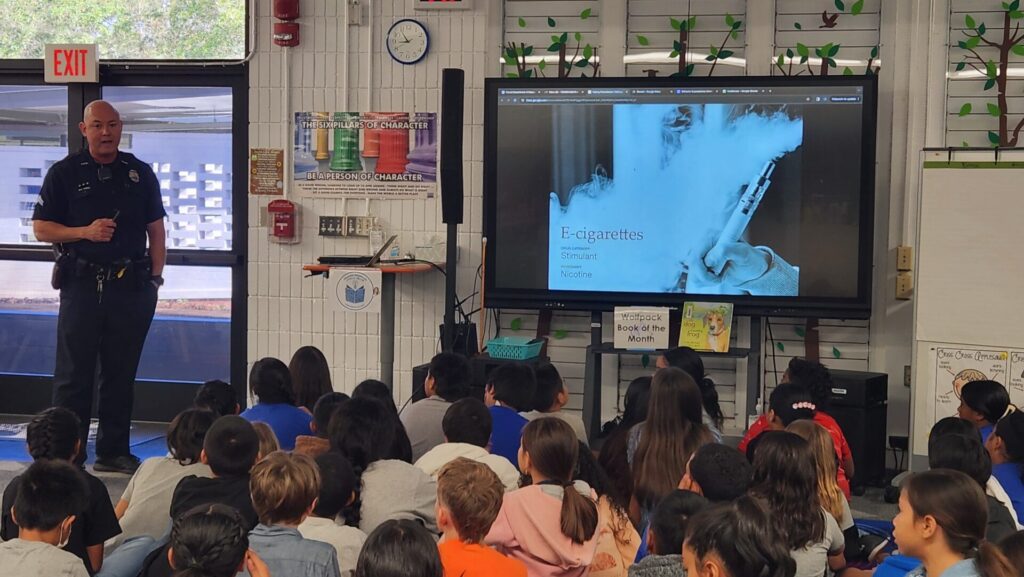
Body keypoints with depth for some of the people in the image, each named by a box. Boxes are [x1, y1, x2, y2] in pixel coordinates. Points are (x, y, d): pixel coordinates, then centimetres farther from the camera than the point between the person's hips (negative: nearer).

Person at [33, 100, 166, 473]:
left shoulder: (140, 173, 11)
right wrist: (85, 232, -13)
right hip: (82, 284, -3)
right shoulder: (64, 173, 3)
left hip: (131, 286, 3)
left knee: (120, 373, 8)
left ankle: (113, 452, 17)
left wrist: (155, 278, 5)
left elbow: (156, 230, 13)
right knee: (73, 373, 0)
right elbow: (41, 228, 2)